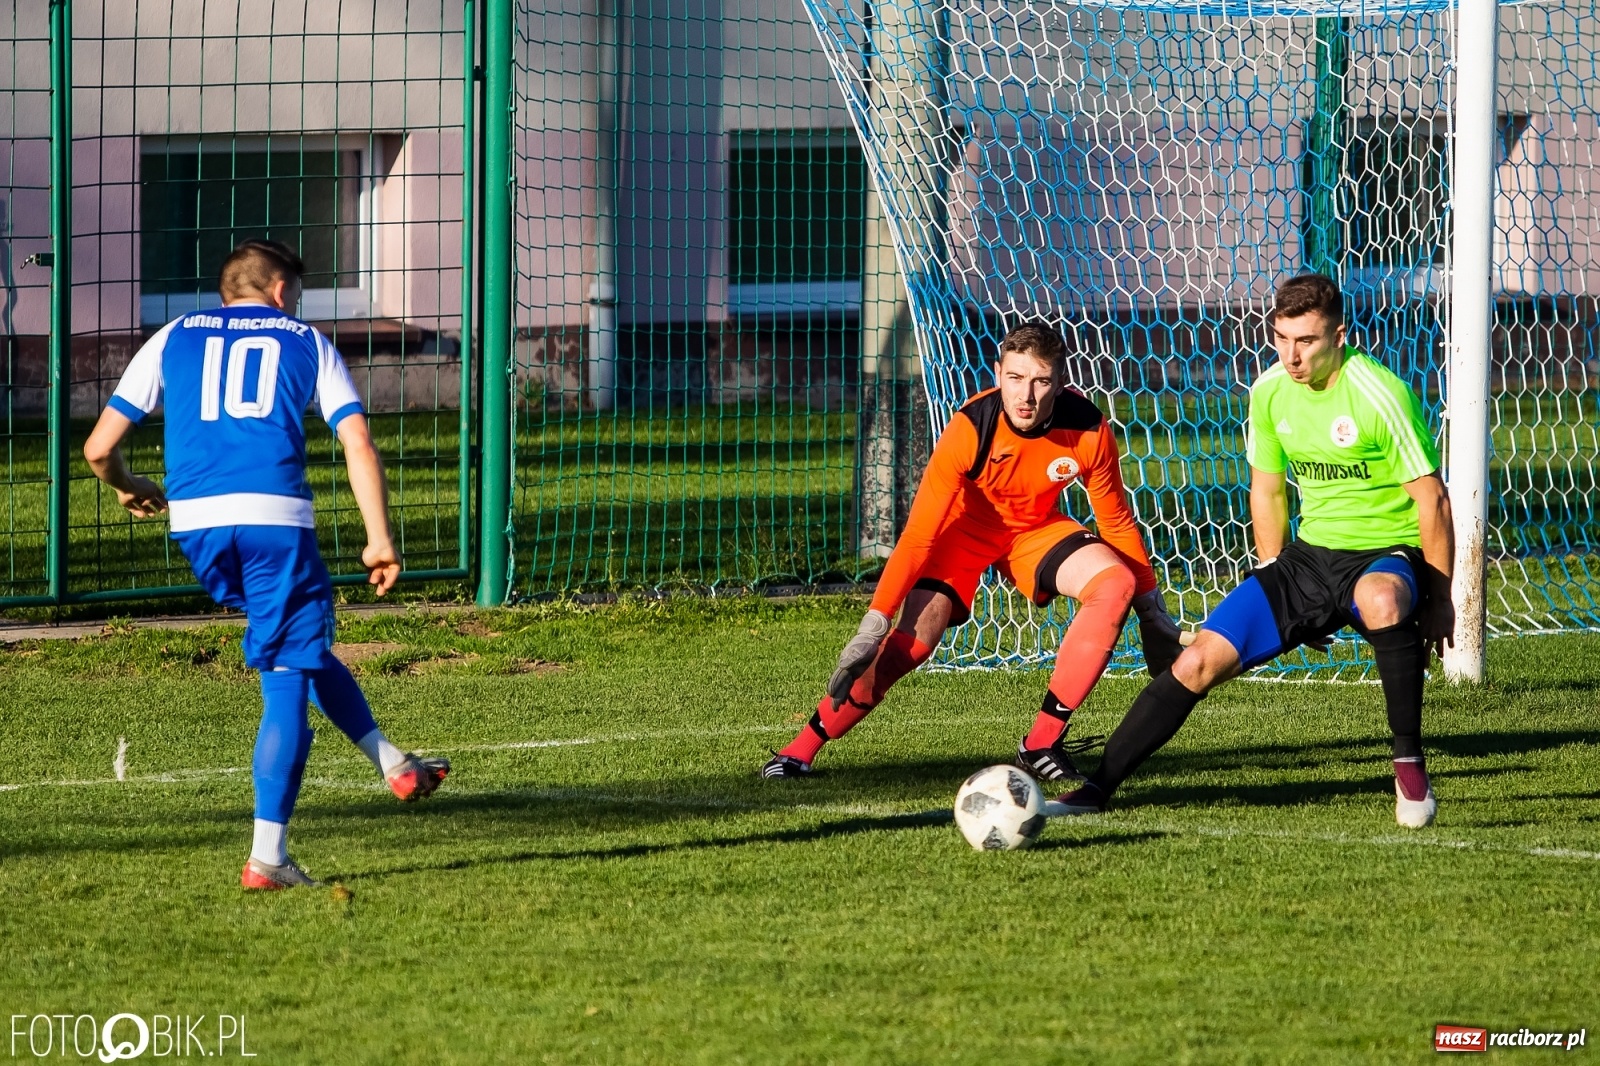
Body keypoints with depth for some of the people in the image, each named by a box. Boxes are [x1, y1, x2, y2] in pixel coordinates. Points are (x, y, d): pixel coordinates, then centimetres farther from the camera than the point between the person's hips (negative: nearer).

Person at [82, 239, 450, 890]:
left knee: (299, 646, 26)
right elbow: (359, 443, 5)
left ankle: (393, 764, 30)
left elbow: (99, 449, 16)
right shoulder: (305, 341, 18)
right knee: (288, 678, 2)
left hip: (196, 524, 3)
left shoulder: (174, 339, 21)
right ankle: (267, 858, -4)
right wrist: (380, 541, 6)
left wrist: (130, 488, 37)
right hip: (276, 518, -3)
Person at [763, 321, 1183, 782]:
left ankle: (1043, 743, -18)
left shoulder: (1088, 429, -25)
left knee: (1116, 584, -24)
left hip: (1036, 528, 3)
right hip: (964, 527, -3)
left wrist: (1152, 610, -2)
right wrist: (872, 627, -32)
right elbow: (918, 536, -29)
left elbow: (1117, 523, -7)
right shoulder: (971, 428, -32)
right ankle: (802, 749, -9)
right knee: (916, 637, -22)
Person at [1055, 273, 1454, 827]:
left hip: (1388, 554, -6)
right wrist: (1276, 588, 16)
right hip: (1311, 552, 6)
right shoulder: (1270, 392, 0)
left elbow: (1433, 500, -14)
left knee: (1382, 599, -42)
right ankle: (1097, 787, 2)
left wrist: (1440, 602, -12)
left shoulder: (1381, 395, -19)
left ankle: (1409, 762, -25)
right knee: (1198, 662, -7)